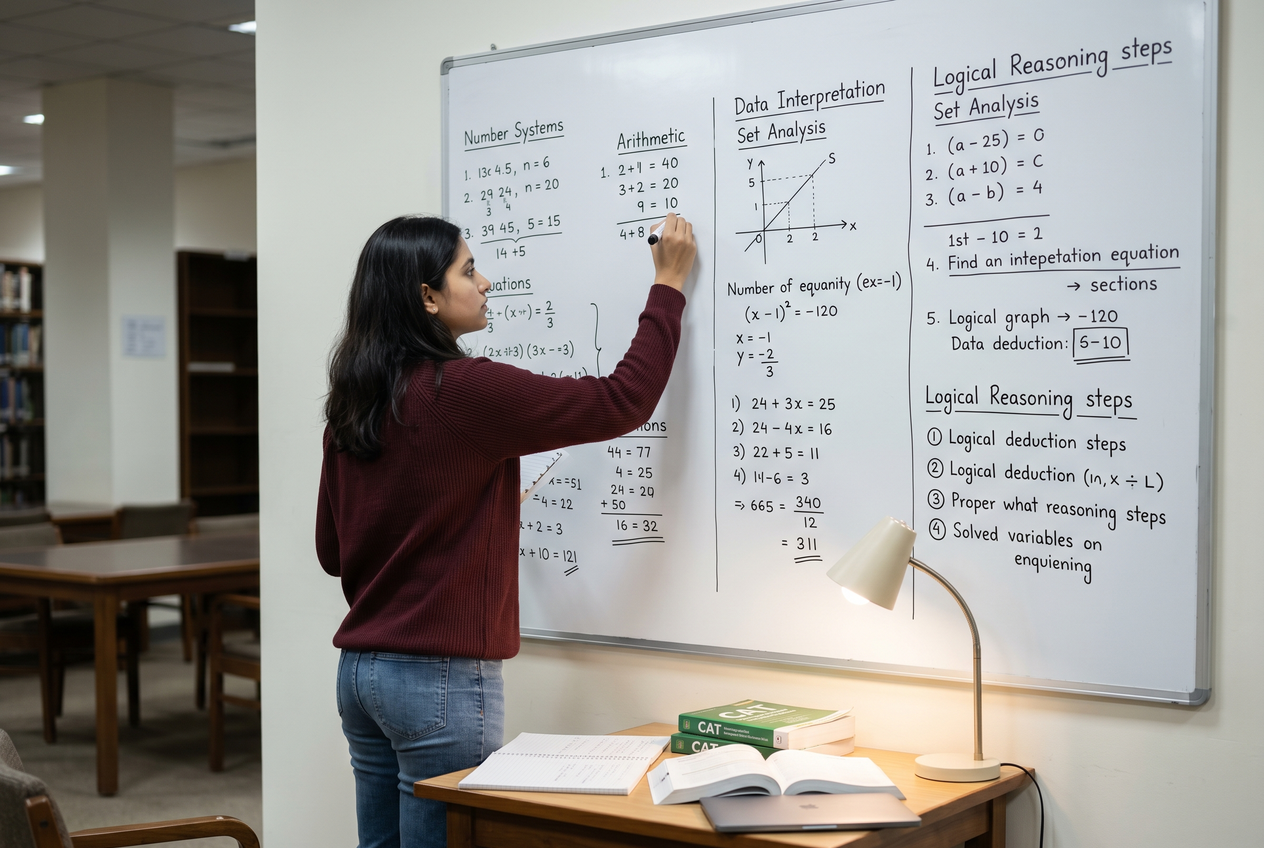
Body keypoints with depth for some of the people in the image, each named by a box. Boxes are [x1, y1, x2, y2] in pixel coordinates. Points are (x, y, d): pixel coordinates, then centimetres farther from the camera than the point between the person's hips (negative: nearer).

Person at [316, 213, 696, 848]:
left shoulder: (351, 405, 6)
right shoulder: (464, 391, -16)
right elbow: (622, 403, -10)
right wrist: (668, 285, 1)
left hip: (360, 670, 8)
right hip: (442, 677, -8)